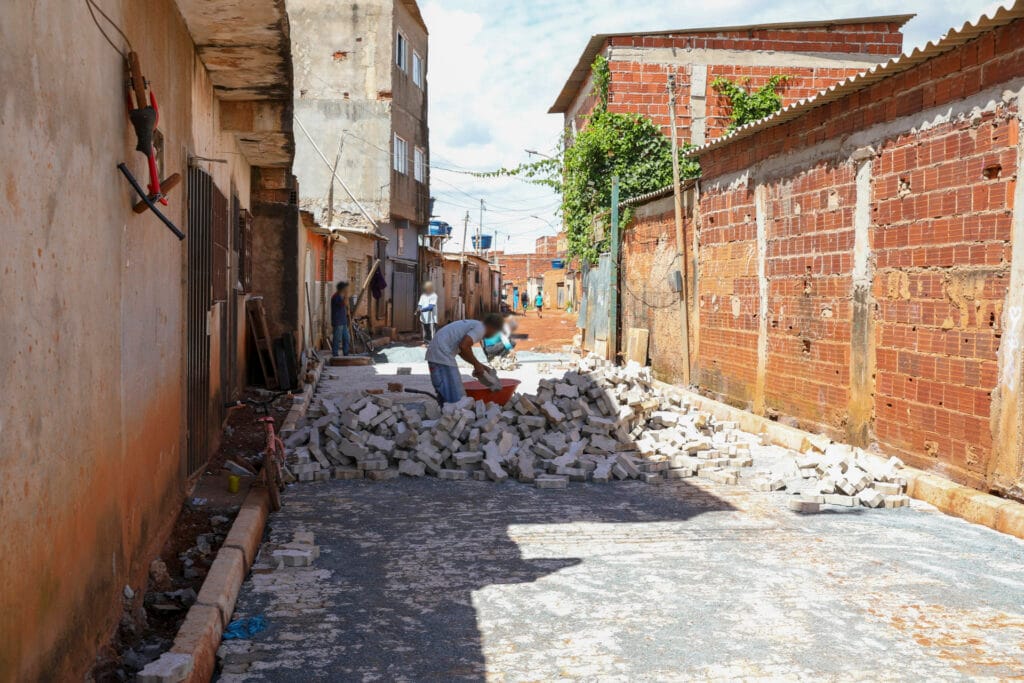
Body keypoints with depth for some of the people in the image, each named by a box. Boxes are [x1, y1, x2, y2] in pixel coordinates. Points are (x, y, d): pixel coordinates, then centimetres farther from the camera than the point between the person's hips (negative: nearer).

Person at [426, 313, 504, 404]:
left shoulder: (473, 324, 20)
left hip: (434, 354, 10)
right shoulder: (480, 329, -7)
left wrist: (479, 365, 21)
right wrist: (476, 364, -9)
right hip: (443, 356, -10)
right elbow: (463, 346, -22)